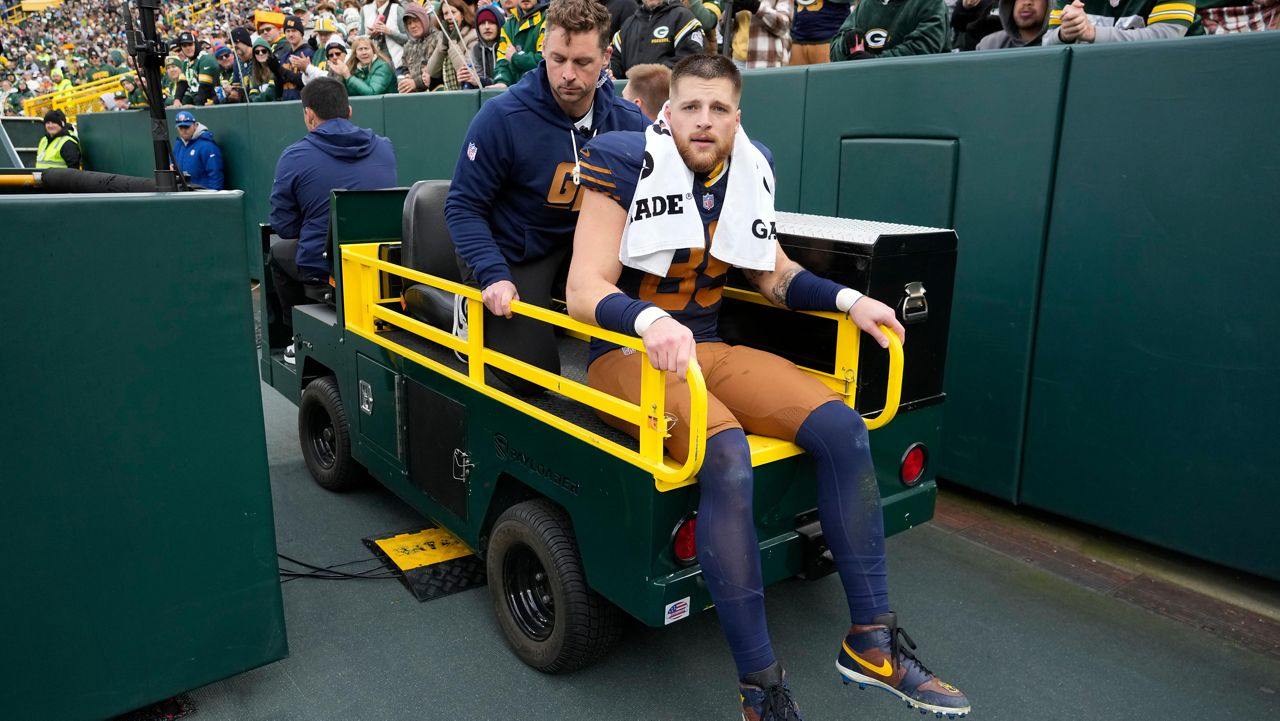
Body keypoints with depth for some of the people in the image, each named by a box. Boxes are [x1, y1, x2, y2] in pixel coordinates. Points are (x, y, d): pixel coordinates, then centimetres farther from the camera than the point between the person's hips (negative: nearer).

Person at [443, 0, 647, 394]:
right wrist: (494, 276, -28)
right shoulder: (501, 117, -20)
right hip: (512, 255, -4)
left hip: (585, 245, 4)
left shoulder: (628, 121, -9)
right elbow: (463, 208, -14)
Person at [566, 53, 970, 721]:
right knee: (725, 452, -35)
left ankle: (870, 640, -5)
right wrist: (650, 322, -39)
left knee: (840, 426, -15)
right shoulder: (627, 165, -11)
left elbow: (774, 274, 16)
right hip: (625, 353, -6)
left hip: (708, 349, 6)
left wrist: (848, 298, 0)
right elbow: (584, 289, -19)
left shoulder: (750, 171, 6)